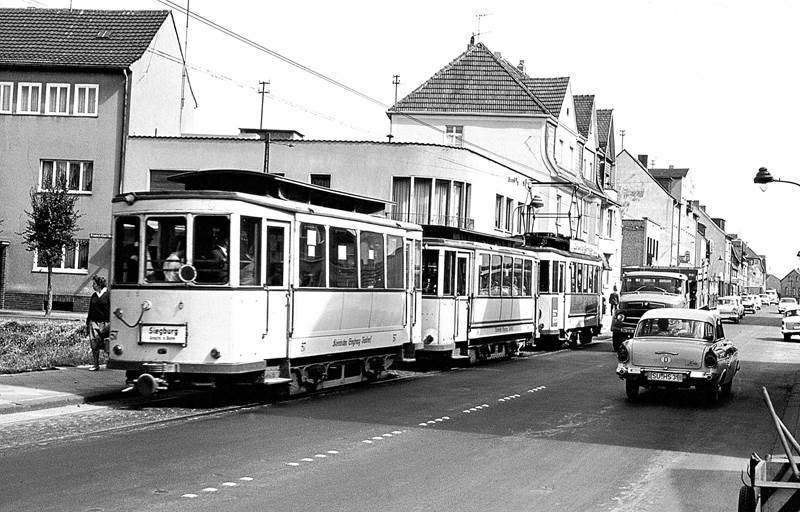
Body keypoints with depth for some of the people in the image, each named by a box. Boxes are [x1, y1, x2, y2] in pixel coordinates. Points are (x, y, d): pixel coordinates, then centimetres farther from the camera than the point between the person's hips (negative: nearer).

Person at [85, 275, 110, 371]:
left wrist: (109, 323, -13)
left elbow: (111, 309, -7)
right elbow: (90, 310, 18)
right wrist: (87, 323, 15)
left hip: (104, 322, -5)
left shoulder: (107, 294, -4)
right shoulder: (93, 296, 14)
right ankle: (96, 364, 7)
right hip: (94, 322, 5)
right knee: (94, 345, 1)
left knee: (107, 346, -2)